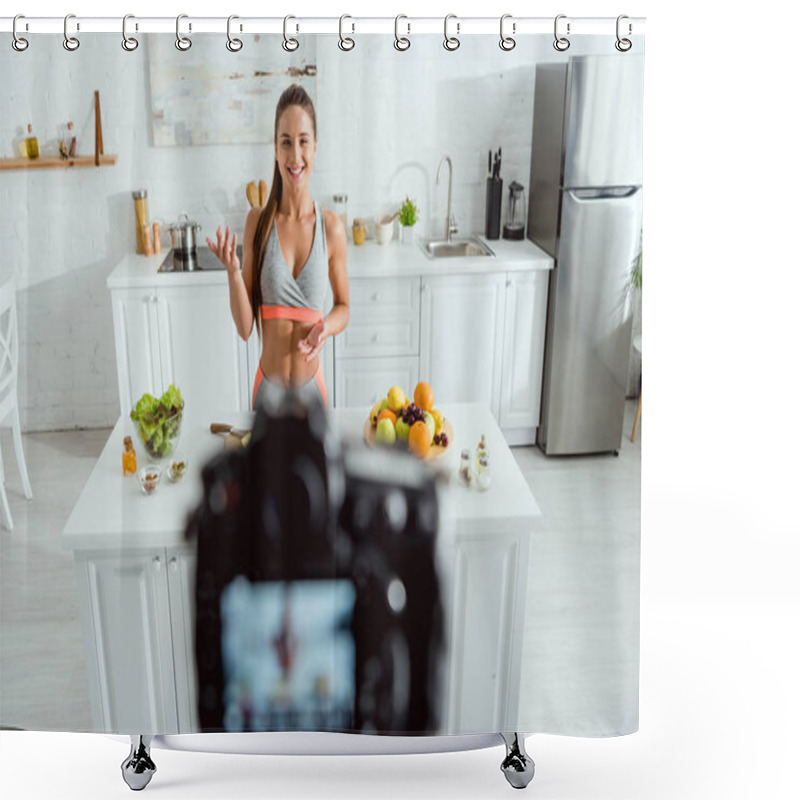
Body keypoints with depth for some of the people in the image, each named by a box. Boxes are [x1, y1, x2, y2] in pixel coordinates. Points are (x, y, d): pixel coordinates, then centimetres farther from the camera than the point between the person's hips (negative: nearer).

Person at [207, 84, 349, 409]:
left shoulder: (331, 227, -6)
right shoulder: (257, 222, -5)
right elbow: (245, 328, -4)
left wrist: (326, 327, -12)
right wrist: (232, 271, -19)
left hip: (311, 386, 0)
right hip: (267, 386, 0)